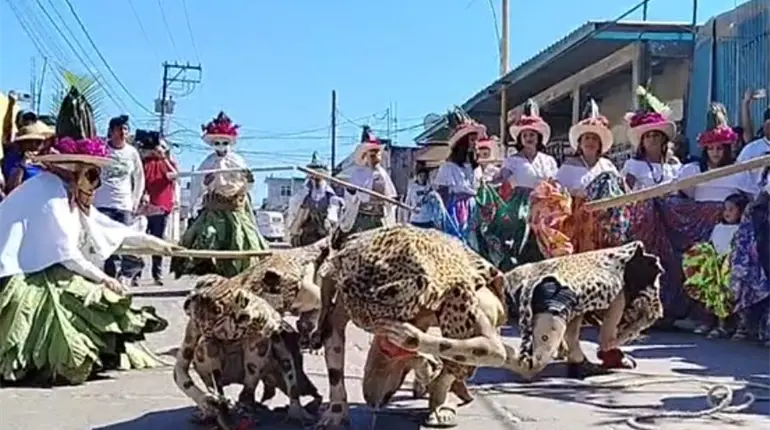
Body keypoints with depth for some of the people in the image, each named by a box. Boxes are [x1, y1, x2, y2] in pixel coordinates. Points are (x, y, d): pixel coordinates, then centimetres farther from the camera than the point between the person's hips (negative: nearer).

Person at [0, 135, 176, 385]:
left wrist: (154, 243, 14)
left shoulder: (71, 195, 8)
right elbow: (66, 253, -21)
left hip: (35, 271, 9)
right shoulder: (50, 194, -19)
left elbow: (107, 227, 13)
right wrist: (102, 278, -13)